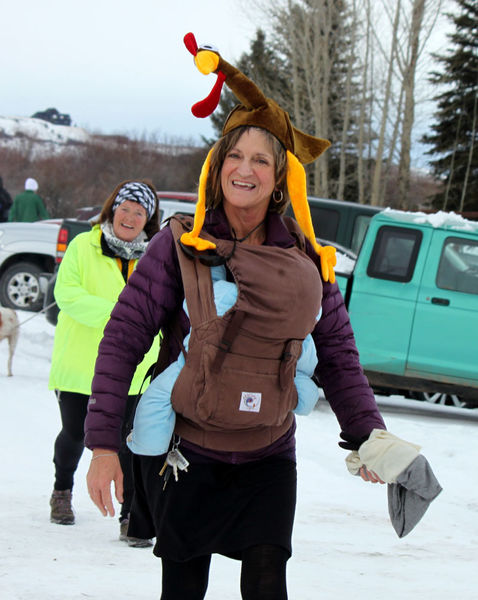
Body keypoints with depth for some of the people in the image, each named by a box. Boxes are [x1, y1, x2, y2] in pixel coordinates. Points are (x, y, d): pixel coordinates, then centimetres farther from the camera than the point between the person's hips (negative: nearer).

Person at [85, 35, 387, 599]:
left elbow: (338, 354, 8)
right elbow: (123, 337, -8)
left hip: (268, 459, 1)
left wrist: (366, 435, 1)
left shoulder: (306, 261, -1)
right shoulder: (180, 246, -7)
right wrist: (102, 444, -12)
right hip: (188, 454, -1)